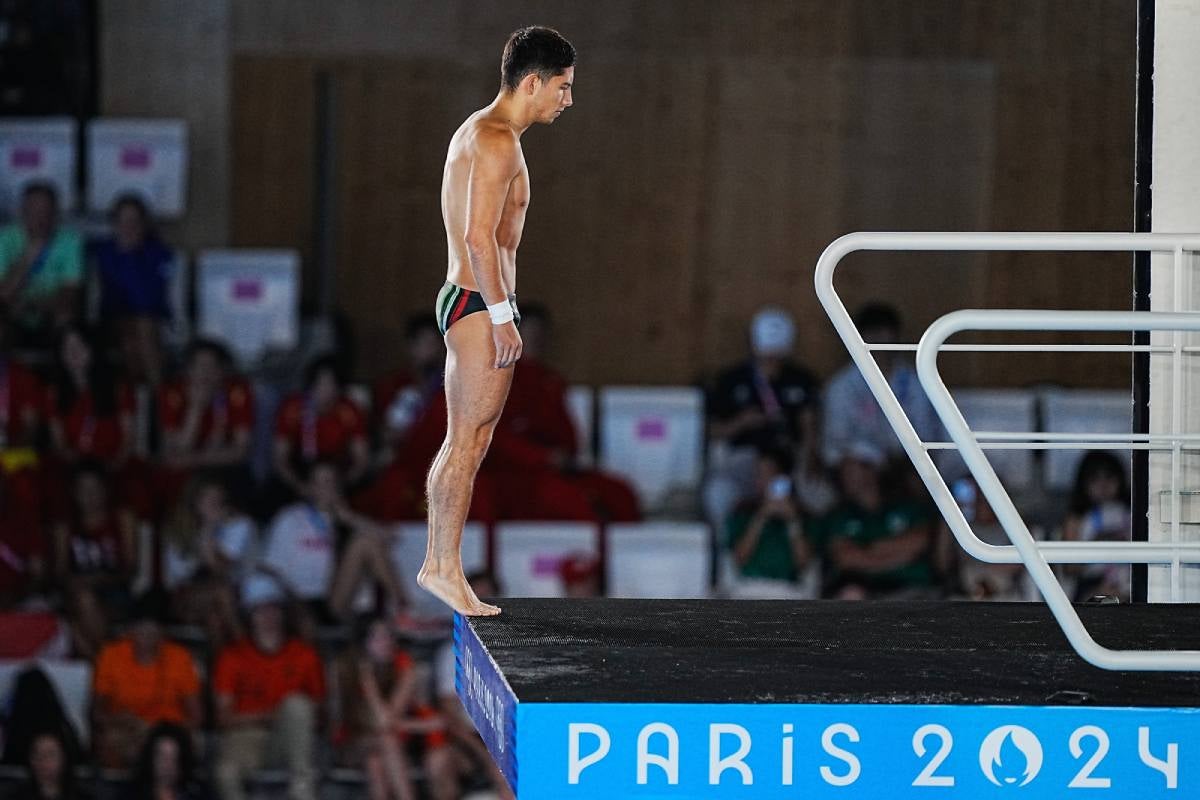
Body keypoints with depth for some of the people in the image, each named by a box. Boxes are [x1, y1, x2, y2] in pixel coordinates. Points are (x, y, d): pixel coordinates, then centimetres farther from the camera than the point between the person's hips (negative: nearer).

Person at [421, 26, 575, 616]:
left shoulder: (478, 132, 18)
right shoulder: (497, 142, -15)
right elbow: (481, 236, -22)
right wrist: (502, 317, -21)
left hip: (465, 299, 10)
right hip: (480, 303, -10)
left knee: (464, 443, 12)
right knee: (468, 442, -7)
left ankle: (437, 562, 15)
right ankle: (446, 568, -5)